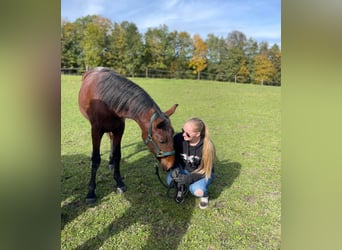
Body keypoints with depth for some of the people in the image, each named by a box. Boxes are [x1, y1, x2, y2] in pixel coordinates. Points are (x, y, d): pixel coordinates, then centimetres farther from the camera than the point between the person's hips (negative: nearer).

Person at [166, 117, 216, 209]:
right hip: (184, 169, 3)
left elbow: (205, 169, -22)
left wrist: (189, 179, -36)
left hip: (203, 173, -3)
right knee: (170, 180, -25)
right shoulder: (178, 138, -23)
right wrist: (174, 169, -30)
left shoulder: (207, 146, -28)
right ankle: (182, 188, 10)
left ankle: (204, 194, 7)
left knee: (197, 190, -31)